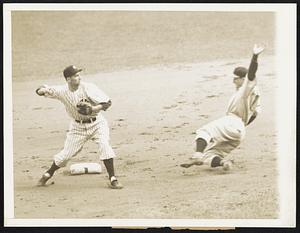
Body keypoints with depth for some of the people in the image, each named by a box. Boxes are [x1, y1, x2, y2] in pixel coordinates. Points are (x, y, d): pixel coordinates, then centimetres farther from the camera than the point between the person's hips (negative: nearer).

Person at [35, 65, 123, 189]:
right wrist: (43, 90, -30)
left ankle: (112, 179, -17)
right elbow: (39, 90, -5)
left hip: (96, 123, -2)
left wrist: (92, 109, -37)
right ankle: (48, 174, 32)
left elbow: (107, 102, -21)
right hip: (78, 126, 2)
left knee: (104, 145, -25)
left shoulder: (88, 88, -19)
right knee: (66, 154, 5)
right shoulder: (62, 91, -12)